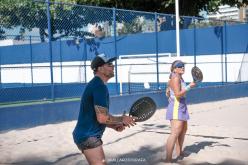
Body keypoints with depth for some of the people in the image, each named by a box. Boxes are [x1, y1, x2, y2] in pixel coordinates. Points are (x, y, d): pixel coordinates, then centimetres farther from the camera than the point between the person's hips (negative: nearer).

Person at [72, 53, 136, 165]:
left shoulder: (95, 84, 14)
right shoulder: (100, 86, -18)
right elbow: (102, 118, -24)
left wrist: (115, 126, 10)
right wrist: (122, 119, -9)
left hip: (86, 135, 10)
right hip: (88, 137, -10)